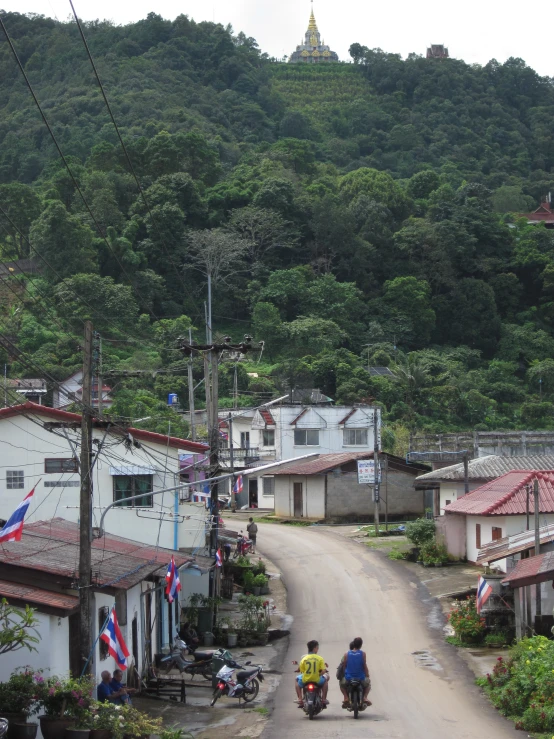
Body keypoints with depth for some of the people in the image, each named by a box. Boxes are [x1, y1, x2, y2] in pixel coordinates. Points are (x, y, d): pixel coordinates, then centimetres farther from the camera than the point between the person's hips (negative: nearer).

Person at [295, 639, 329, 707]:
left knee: (298, 679, 34)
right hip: (317, 680, 0)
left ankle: (300, 699, 21)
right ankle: (324, 699, 26)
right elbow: (323, 671, -11)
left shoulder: (304, 659, -5)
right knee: (325, 680, 33)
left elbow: (301, 671, -3)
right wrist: (319, 675, 8)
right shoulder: (320, 658, -7)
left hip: (305, 680, 0)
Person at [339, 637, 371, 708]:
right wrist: (367, 675, 12)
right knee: (368, 682, 32)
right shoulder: (362, 654, -7)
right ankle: (365, 697, 10)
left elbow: (343, 665, -1)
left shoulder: (346, 654, -4)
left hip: (348, 678, 0)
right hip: (361, 678, 0)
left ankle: (346, 697, 8)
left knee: (342, 683, 33)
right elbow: (365, 667, -4)